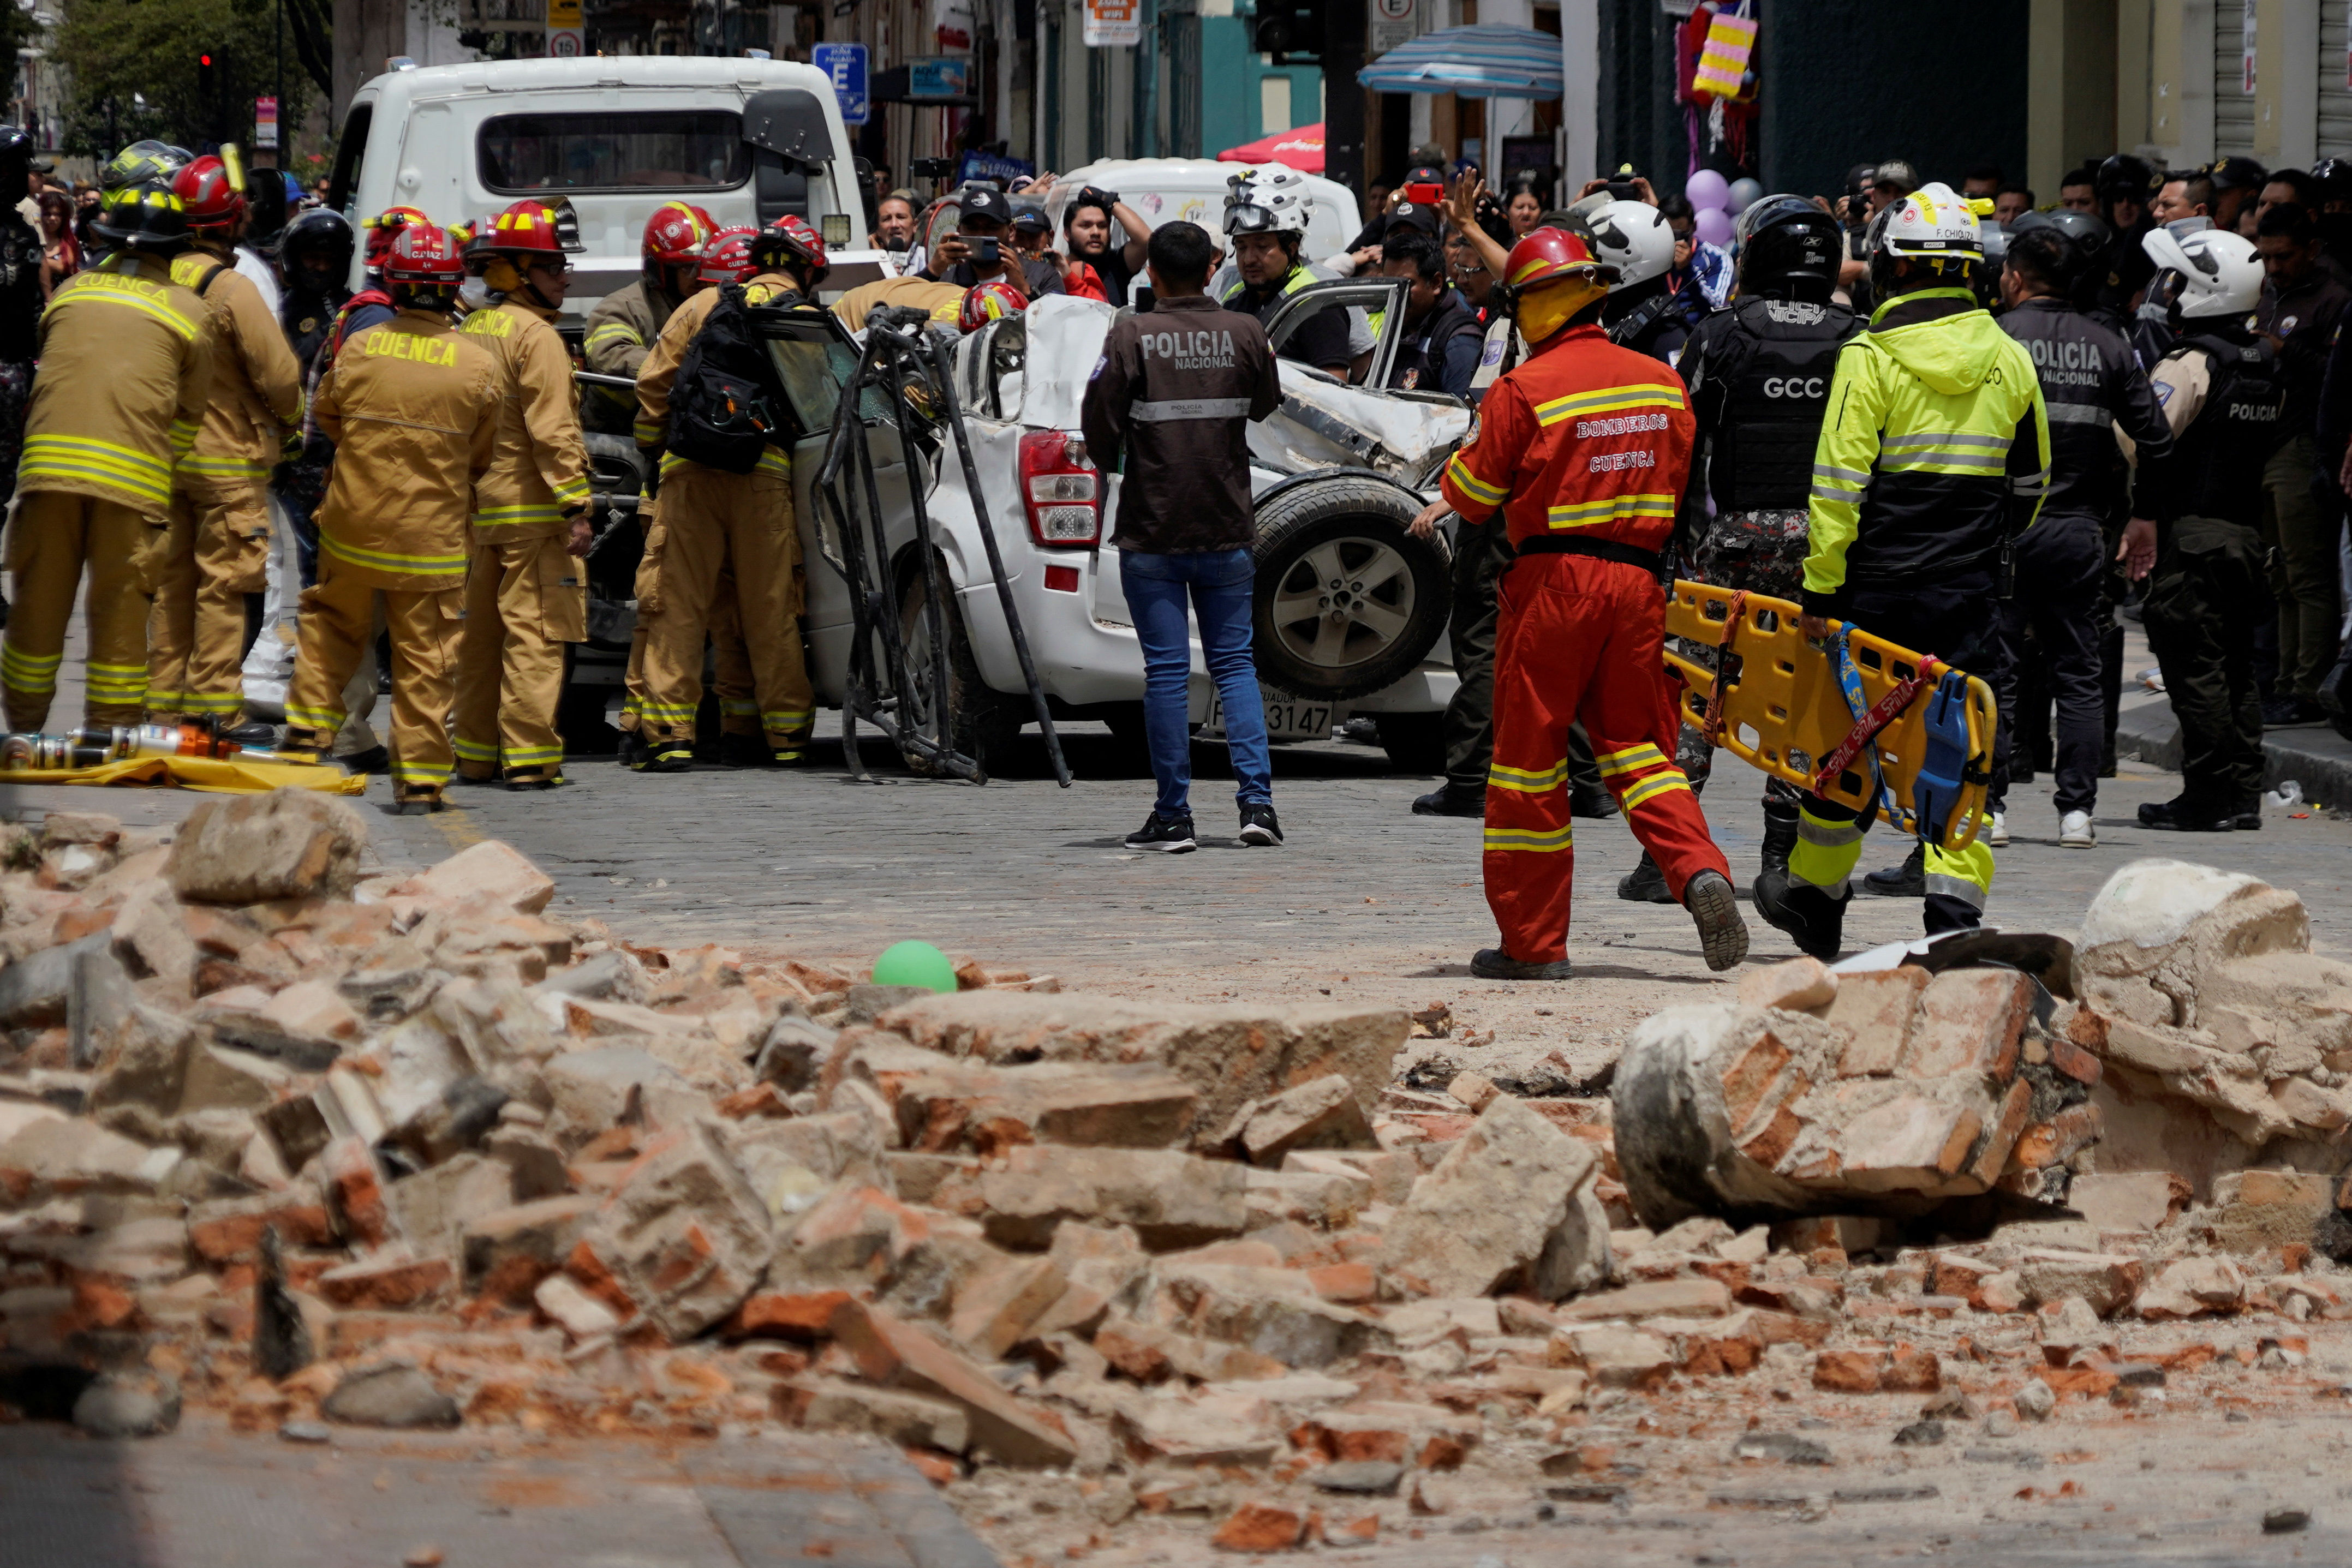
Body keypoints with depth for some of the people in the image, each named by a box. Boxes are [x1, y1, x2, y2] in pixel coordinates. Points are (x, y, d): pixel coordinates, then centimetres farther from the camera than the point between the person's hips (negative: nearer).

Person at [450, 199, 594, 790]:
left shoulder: (470, 332, 13)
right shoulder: (536, 336, -12)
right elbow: (552, 431, -19)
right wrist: (575, 506, -19)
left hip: (479, 507, 8)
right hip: (531, 505, -8)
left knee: (481, 629, 13)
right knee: (534, 630, -7)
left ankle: (475, 753, 18)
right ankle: (529, 756, -10)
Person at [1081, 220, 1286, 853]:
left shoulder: (1132, 336, -11)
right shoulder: (1244, 334, -2)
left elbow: (1098, 421, -8)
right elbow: (1265, 404, 12)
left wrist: (1113, 463, 12)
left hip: (1153, 526, -2)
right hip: (1227, 526, 2)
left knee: (1167, 670, 2)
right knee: (1234, 661, 11)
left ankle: (1173, 815, 3)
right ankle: (1256, 798, -1)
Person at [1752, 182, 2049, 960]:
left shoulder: (1871, 357, -9)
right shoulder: (2009, 361, 5)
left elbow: (1839, 486, -13)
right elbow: (2030, 483, 15)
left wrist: (1820, 588, -10)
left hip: (1877, 582, -3)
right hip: (1969, 590, 3)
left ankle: (1815, 892, 25)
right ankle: (1955, 902, -7)